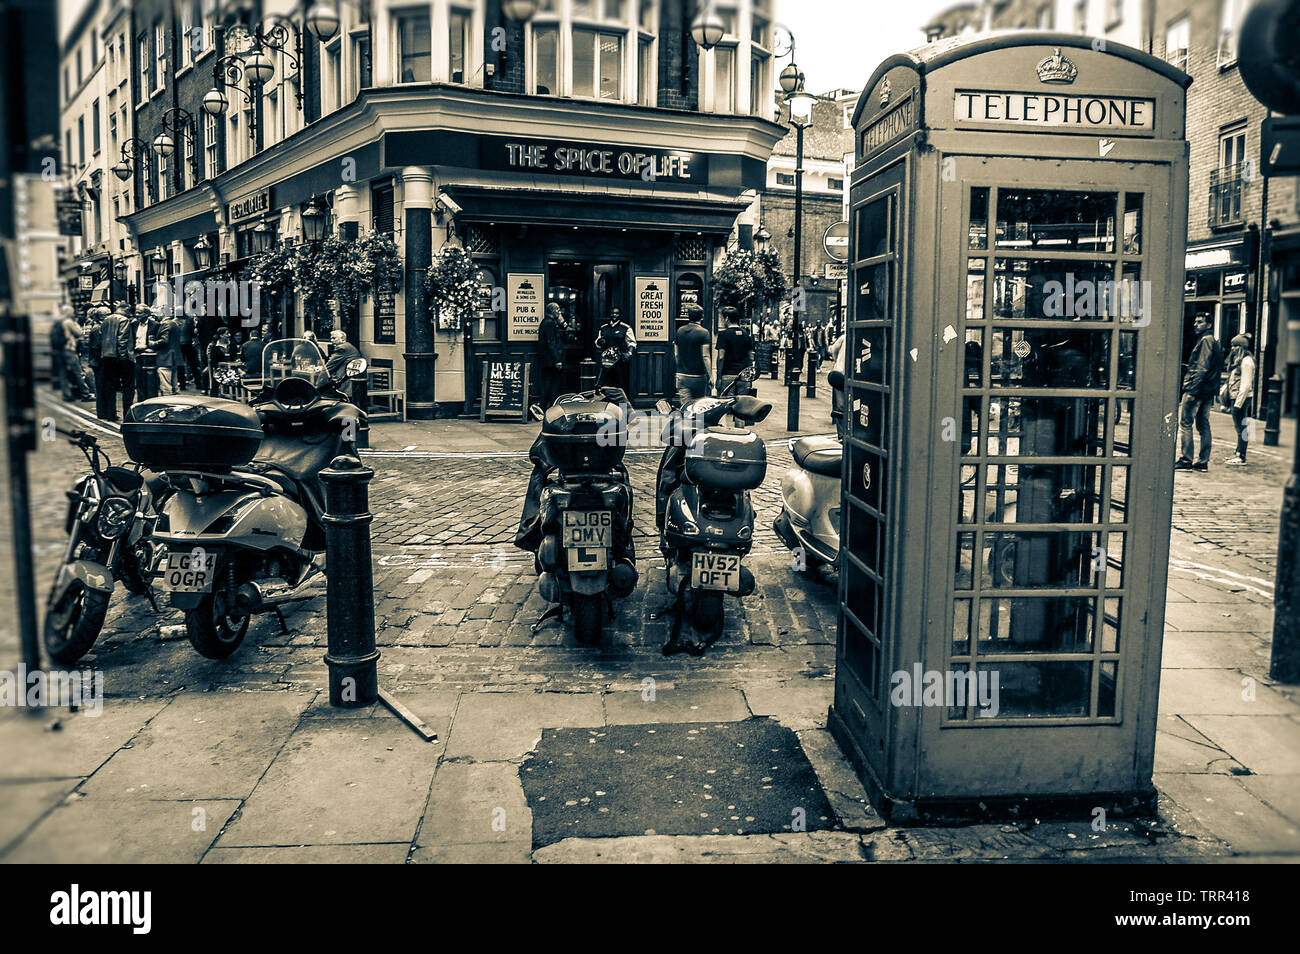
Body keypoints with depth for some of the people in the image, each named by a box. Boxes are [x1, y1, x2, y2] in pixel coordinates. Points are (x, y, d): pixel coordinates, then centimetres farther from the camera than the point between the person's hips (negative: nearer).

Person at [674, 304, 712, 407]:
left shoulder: (680, 331, 6)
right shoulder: (703, 333, -9)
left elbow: (676, 354, 12)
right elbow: (705, 356, -13)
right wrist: (710, 376, -7)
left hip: (681, 375, 3)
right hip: (698, 375, -3)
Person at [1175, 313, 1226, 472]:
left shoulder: (1205, 340, -9)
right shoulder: (1214, 342, 21)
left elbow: (1202, 368, -18)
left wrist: (1192, 387, -21)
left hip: (1196, 389, -10)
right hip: (1207, 391, 10)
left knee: (1185, 423, -9)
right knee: (1203, 426, 9)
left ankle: (1185, 460, -11)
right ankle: (1203, 462, 11)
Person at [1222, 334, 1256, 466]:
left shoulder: (1246, 361, -13)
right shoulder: (1238, 360, 17)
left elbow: (1246, 385, -18)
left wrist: (1238, 404, -21)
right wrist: (1229, 403, 18)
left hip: (1241, 399, -9)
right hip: (1235, 398, 9)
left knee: (1241, 428, -5)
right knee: (1238, 427, 13)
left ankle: (1241, 457, -2)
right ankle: (1238, 454, 19)